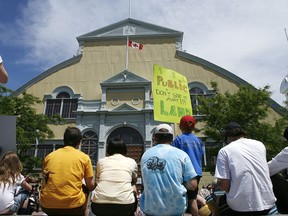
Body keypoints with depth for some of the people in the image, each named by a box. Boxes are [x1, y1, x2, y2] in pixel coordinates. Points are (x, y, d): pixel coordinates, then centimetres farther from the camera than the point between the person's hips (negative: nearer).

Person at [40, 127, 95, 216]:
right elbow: (91, 186, 3)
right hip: (73, 206, -3)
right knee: (86, 189, 25)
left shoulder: (49, 156, 8)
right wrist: (83, 187, 26)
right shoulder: (84, 157, 0)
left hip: (48, 206, 3)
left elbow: (44, 183, 19)